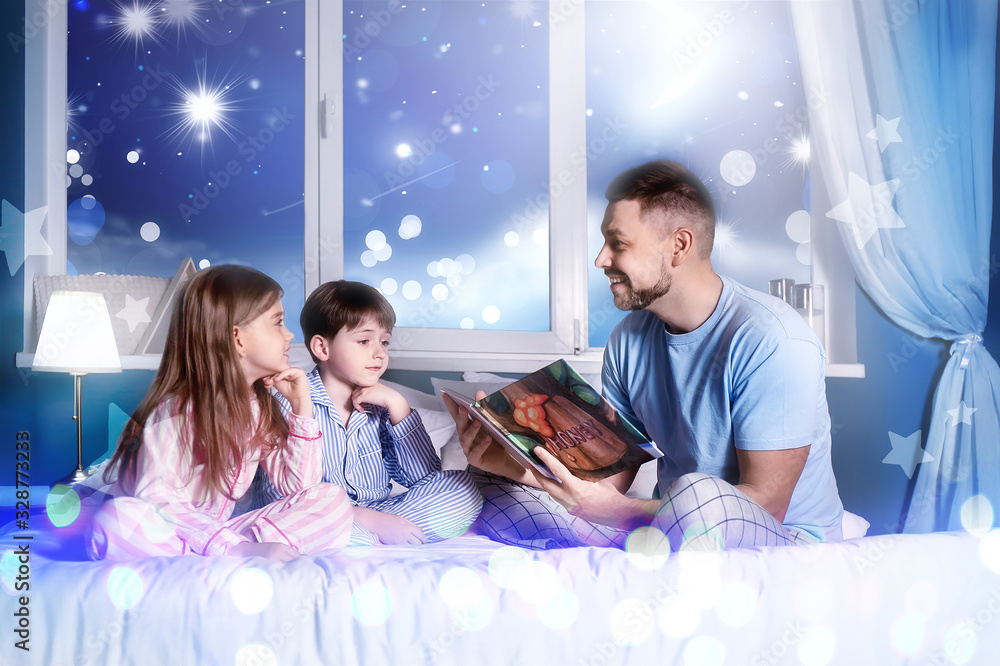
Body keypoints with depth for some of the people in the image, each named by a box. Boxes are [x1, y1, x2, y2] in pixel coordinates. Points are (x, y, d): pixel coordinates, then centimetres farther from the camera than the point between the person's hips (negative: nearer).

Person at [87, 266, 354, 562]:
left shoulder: (260, 407, 6)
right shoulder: (176, 410, -15)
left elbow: (297, 486, 3)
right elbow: (155, 498, -25)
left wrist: (302, 407, -5)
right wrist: (236, 548, -36)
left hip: (220, 532, 6)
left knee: (331, 498, -9)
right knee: (115, 519, -39)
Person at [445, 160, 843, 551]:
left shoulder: (772, 343, -21)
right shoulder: (628, 340, 2)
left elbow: (765, 502, -24)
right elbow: (611, 473, 4)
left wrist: (617, 511, -33)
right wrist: (507, 460, -13)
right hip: (669, 521, 6)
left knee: (698, 495, -40)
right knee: (502, 488, -6)